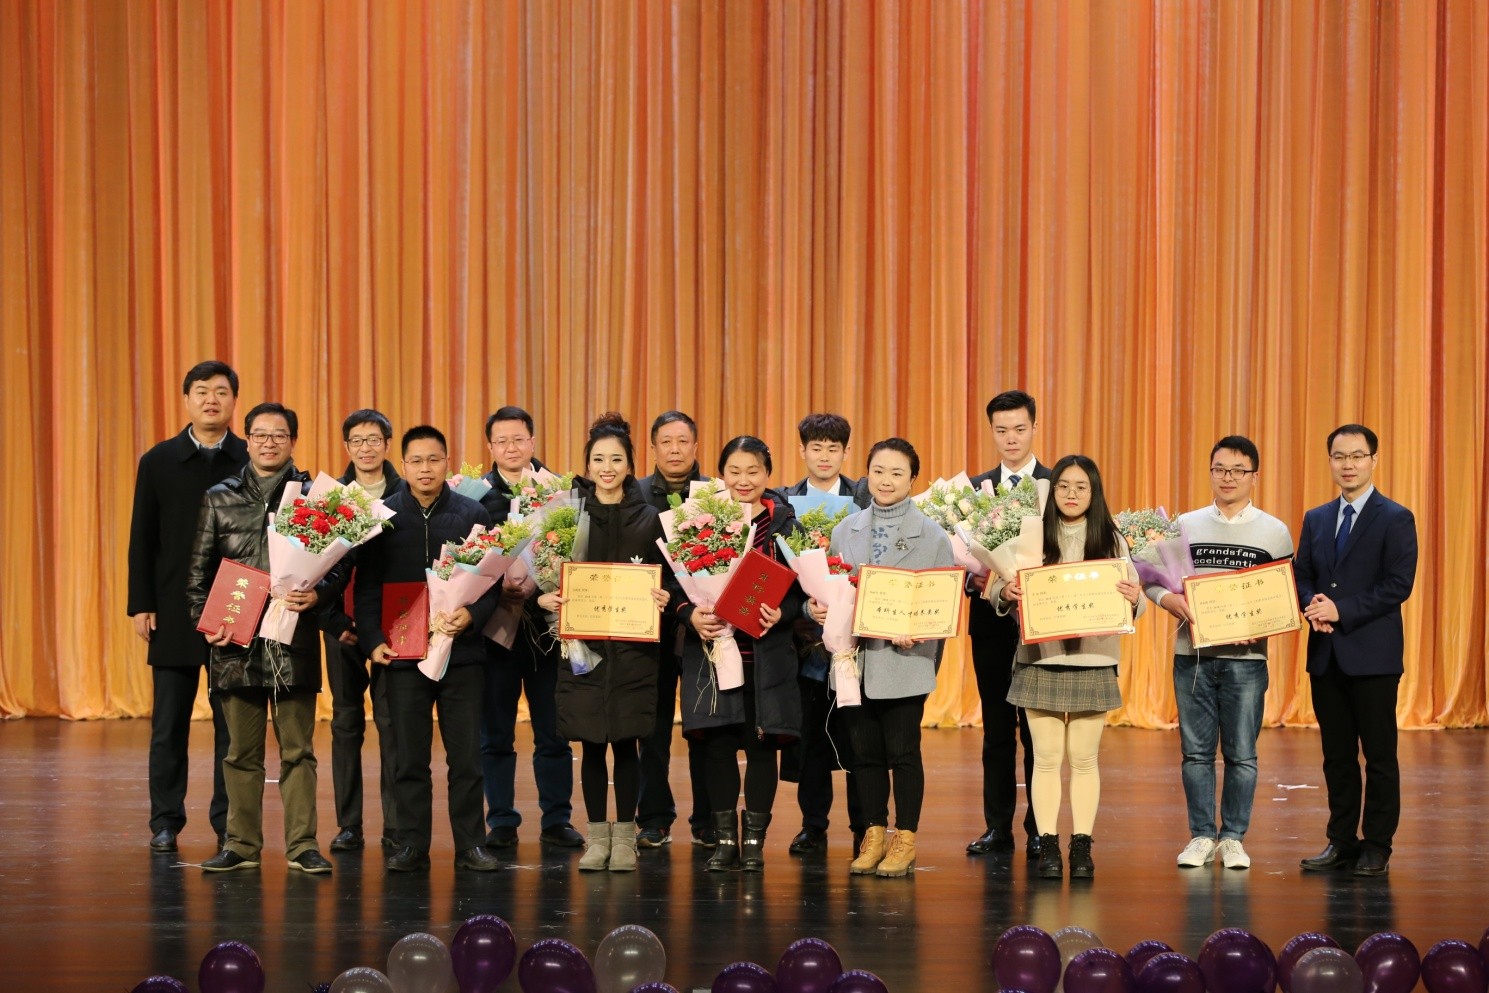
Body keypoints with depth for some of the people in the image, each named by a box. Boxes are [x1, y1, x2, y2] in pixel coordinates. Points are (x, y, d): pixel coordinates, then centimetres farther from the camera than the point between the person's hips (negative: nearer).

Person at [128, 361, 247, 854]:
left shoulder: (254, 462, 2)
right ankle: (165, 822, 12)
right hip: (174, 611, 1)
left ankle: (229, 822, 12)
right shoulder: (158, 462, 5)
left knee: (233, 723, 4)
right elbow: (142, 540, 5)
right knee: (169, 724, 4)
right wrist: (141, 605, -1)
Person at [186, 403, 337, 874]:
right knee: (242, 751, 7)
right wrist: (205, 622, -2)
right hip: (234, 641, 1)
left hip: (294, 640, -1)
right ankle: (242, 844, 14)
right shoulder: (219, 498, 9)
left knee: (297, 749, 1)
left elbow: (339, 567, 3)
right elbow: (197, 571, 10)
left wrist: (317, 595, -16)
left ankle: (302, 844, 6)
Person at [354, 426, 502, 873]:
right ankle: (411, 846, 10)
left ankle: (470, 844, 10)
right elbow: (367, 586, 5)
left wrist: (471, 616, -15)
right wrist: (373, 639, -6)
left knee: (466, 756, 2)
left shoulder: (473, 515, 4)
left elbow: (492, 580, 3)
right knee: (409, 757, 4)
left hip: (462, 650, 0)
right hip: (403, 652, 0)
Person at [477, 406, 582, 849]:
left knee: (553, 731, 5)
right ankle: (502, 821, 13)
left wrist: (536, 587, -16)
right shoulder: (474, 495, 3)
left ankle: (556, 819, 14)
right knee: (495, 732, 5)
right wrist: (499, 587, -17)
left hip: (547, 623, 0)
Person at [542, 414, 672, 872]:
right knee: (591, 744, 3)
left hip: (634, 648, 0)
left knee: (626, 742, 1)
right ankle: (597, 835, 13)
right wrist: (544, 597, -13)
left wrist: (664, 600, -13)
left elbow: (665, 578, 7)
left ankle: (625, 835, 12)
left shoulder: (649, 519, 5)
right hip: (582, 645, 0)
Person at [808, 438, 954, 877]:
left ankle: (905, 841, 11)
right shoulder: (845, 532, 10)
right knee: (865, 750, 8)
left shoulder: (932, 536, 0)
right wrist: (817, 607, -9)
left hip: (906, 658, -3)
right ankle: (873, 836, 20)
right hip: (857, 656, 3)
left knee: (902, 750, 1)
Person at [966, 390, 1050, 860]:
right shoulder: (974, 488, 9)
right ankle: (998, 826, 13)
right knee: (996, 727, 8)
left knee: (1037, 727, 1)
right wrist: (976, 578, -13)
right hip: (990, 621, 3)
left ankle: (1040, 828, 8)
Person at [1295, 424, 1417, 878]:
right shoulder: (1316, 519, 14)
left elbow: (1398, 585, -12)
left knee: (1379, 755, 1)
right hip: (1325, 654, 5)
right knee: (1337, 754, 10)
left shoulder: (1395, 519, -4)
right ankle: (1341, 841, 17)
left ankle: (1376, 846, 7)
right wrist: (1312, 608, -8)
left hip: (1372, 654, -5)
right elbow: (1302, 576, 14)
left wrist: (1342, 610, -17)